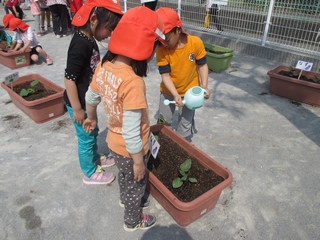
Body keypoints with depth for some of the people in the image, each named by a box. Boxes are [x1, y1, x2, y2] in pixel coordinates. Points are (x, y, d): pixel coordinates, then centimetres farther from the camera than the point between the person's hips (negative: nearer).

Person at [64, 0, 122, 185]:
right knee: (86, 138, 9)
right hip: (79, 103, -9)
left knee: (93, 132, 25)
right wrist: (77, 109, -21)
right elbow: (69, 79, -27)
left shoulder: (89, 40, 2)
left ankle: (95, 159, 48)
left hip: (87, 100, 9)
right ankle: (90, 173, 30)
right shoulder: (81, 44, -28)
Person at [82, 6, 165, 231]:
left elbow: (90, 98, 4)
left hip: (114, 141, 7)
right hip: (129, 149, -7)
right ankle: (133, 221, 48)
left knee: (124, 174, 34)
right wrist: (138, 161, -16)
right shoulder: (133, 83, -36)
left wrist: (92, 118, 23)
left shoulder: (104, 66, -12)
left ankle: (125, 199, 62)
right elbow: (131, 133, -32)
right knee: (136, 184, 21)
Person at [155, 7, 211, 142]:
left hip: (189, 91, -1)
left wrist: (204, 87, -19)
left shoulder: (195, 43, -21)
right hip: (168, 91, 1)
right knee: (163, 121, 16)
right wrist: (175, 95, -31)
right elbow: (165, 75, -20)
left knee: (185, 124, 11)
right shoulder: (162, 50, -21)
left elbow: (202, 65, -9)